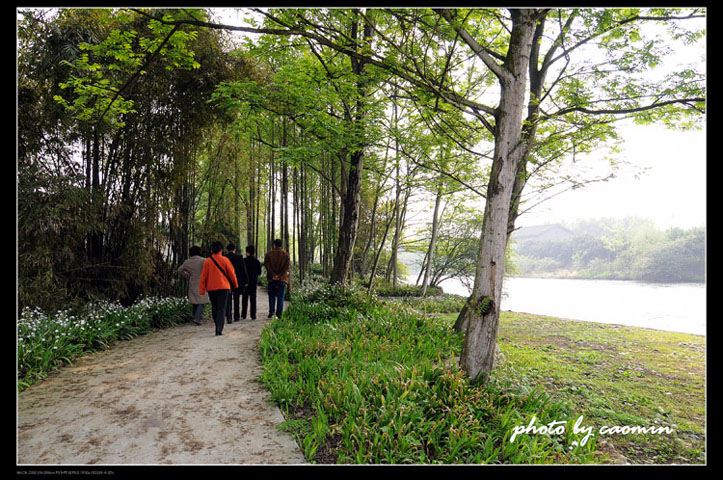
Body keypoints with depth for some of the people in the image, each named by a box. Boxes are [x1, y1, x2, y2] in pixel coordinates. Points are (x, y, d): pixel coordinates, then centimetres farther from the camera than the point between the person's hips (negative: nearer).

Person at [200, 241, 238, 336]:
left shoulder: (207, 261, 0)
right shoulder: (225, 260, -5)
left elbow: (203, 276, 2)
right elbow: (231, 273, 0)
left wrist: (202, 290, 6)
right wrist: (235, 284, 15)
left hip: (211, 288, 3)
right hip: (223, 287, -2)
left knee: (214, 308, 16)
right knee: (221, 308, -3)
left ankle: (218, 327, 28)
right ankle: (219, 329, -14)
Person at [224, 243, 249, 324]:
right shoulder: (239, 257, -6)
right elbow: (243, 270, -5)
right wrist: (246, 281, 0)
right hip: (237, 281, 0)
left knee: (228, 300, 3)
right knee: (236, 299, 13)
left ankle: (228, 318, -6)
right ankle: (236, 317, 19)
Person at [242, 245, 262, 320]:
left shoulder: (244, 260, -10)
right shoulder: (257, 261, -1)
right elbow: (259, 272, 3)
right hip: (254, 282, 2)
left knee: (244, 298, 8)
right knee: (253, 298, 6)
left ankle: (243, 315, 8)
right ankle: (253, 315, 4)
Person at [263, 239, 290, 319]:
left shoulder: (269, 254, 3)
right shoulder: (286, 254, 3)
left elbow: (266, 265, -7)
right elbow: (288, 266, -7)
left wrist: (273, 275, -10)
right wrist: (280, 275, -10)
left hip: (272, 279, 0)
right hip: (282, 279, 0)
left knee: (272, 295, 12)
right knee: (280, 297, 4)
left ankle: (271, 311, 1)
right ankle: (278, 314, 0)